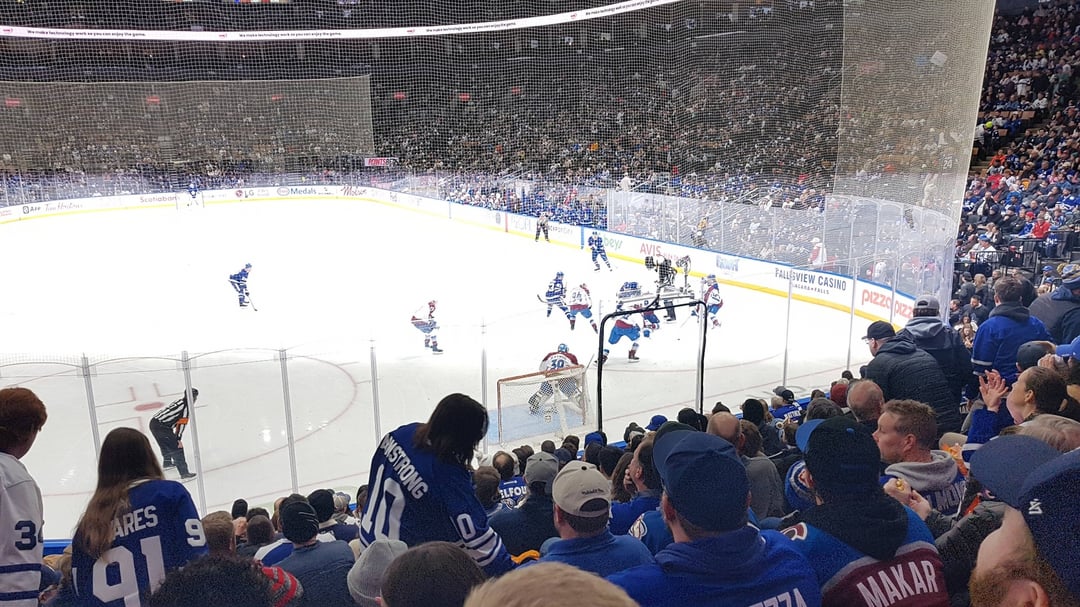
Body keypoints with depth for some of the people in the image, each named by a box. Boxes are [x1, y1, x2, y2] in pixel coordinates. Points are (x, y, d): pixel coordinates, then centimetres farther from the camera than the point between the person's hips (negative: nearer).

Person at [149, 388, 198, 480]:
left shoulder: (179, 401, 18)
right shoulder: (187, 406, -7)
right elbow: (182, 424, -13)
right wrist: (178, 439, -13)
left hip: (153, 422, 9)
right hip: (162, 427, -9)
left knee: (165, 445, 31)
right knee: (176, 448, -5)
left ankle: (167, 462, 53)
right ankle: (184, 472, -7)